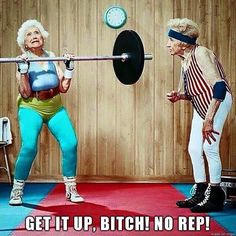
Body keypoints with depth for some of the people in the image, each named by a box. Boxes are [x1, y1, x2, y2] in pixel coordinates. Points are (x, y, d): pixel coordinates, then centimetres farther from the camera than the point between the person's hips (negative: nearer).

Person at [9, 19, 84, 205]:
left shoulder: (52, 58, 4)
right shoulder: (23, 60, -6)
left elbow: (64, 87, -1)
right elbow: (25, 94, -16)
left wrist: (69, 67, -6)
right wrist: (23, 68, -23)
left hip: (55, 108, 3)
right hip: (31, 108, -3)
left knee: (70, 143, -14)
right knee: (29, 147, -23)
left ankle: (71, 189, 3)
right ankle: (17, 191, -2)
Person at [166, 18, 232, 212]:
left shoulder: (200, 54, -17)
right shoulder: (184, 61, 9)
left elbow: (219, 85, -26)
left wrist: (209, 119, -29)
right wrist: (178, 96, -5)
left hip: (217, 101, -9)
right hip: (201, 104, 9)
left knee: (209, 147, -11)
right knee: (194, 148, 8)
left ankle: (215, 197, 1)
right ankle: (200, 193, 20)